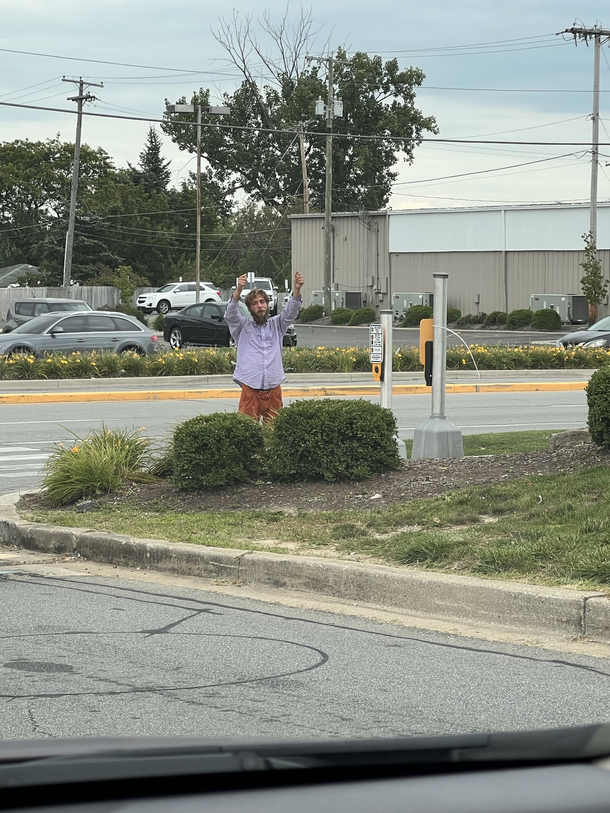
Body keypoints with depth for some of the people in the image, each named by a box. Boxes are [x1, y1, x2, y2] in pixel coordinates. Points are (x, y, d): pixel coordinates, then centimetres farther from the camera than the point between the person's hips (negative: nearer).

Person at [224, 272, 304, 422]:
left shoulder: (276, 325, 16)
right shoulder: (243, 326, 10)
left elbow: (291, 312, 1)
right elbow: (230, 314, -8)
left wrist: (297, 289, -18)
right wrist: (239, 290, -26)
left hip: (274, 389, 2)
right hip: (250, 390, -2)